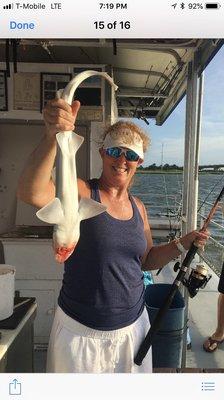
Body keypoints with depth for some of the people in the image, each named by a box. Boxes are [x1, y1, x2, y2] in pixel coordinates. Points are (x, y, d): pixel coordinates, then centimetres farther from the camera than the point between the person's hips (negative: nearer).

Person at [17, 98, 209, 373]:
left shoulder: (137, 207, 2)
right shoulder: (81, 193, -15)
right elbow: (32, 193, -36)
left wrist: (182, 244, -2)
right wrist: (52, 136, -49)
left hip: (133, 327, 5)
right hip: (80, 331, -4)